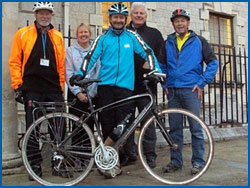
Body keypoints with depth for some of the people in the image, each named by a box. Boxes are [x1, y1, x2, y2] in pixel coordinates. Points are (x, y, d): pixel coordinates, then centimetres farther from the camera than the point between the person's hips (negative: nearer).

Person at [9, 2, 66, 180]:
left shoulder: (58, 37, 10)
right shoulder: (23, 34, 4)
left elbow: (61, 65, 11)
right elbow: (15, 62, 2)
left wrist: (61, 87, 8)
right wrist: (18, 86, -4)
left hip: (54, 91, 2)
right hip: (32, 90, -2)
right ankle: (35, 165, 14)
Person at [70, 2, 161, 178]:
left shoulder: (131, 36, 10)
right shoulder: (103, 38, 10)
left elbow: (147, 52, 6)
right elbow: (91, 57, 3)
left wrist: (156, 70, -7)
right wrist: (81, 74, -11)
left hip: (125, 86, 0)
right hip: (105, 85, 0)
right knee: (107, 124, 2)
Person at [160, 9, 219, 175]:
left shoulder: (198, 41, 4)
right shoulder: (168, 43, 13)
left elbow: (213, 62, 2)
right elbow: (162, 65, 20)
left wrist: (202, 83, -5)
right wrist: (165, 84, 8)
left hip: (191, 90, -3)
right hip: (173, 91, 3)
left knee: (196, 128, -2)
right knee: (175, 128, 7)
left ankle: (198, 161, 7)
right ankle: (176, 161, 16)